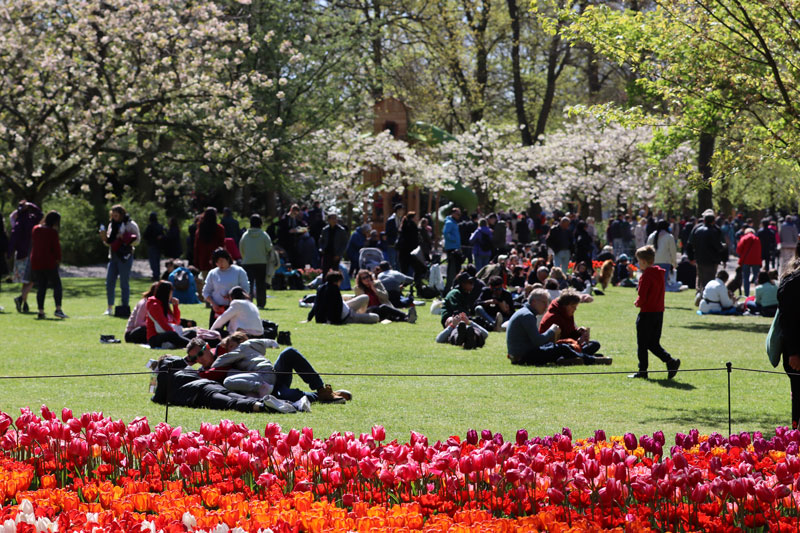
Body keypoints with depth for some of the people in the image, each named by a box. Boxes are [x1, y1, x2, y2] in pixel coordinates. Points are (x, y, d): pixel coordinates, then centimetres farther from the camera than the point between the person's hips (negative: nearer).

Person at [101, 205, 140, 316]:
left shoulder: (130, 225, -3)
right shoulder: (112, 224, 16)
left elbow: (137, 239, -4)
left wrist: (126, 242, -18)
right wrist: (105, 238, -1)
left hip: (125, 257, -6)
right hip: (113, 256, 6)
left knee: (124, 283, -4)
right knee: (109, 282, 2)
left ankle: (125, 308, 2)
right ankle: (110, 308, 11)